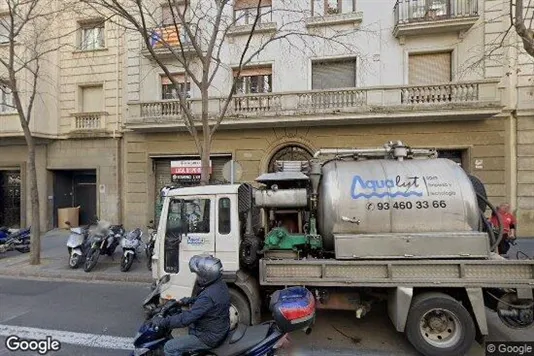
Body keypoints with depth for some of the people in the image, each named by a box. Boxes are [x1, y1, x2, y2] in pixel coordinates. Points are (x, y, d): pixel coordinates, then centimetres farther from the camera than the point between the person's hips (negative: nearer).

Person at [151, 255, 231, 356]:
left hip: (209, 338, -9)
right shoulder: (221, 284, -5)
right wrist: (189, 300, 9)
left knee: (170, 348, -5)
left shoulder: (208, 296, -33)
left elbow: (186, 318, -29)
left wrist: (162, 322, -20)